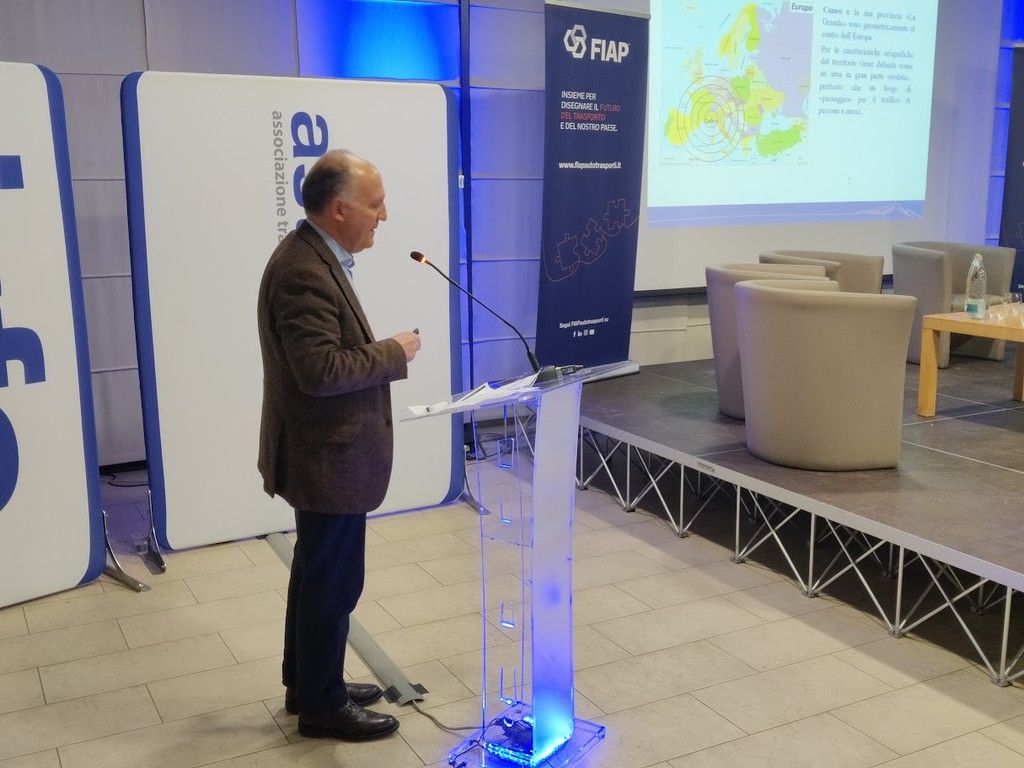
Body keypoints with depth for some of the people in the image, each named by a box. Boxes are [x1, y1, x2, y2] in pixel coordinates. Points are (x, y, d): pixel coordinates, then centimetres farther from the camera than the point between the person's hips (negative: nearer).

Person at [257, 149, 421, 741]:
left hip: (324, 456, 11)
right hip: (329, 462, -11)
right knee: (333, 585, 5)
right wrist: (393, 353, -19)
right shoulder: (304, 272, -24)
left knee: (317, 576, 22)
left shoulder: (316, 257, 8)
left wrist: (382, 353, 7)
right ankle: (323, 705, 22)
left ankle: (308, 683, 38)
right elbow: (321, 370, -29)